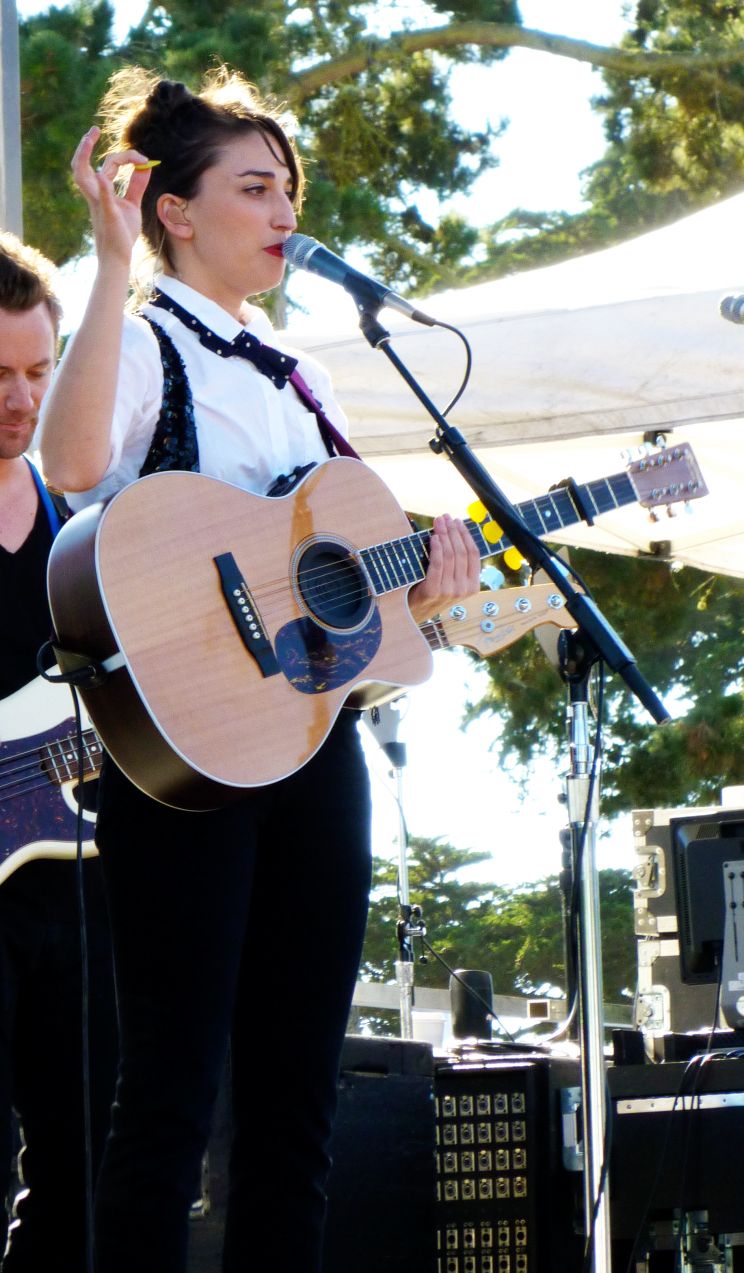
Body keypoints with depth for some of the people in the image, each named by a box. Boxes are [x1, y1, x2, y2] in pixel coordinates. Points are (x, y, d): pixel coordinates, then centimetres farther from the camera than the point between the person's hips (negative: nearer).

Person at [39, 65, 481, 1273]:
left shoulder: (296, 380, 20)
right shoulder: (141, 346, -2)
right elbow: (74, 465, -26)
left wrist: (425, 577, 3)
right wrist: (114, 262, -28)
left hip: (317, 734, 8)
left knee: (297, 1088, 7)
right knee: (173, 1088, -9)